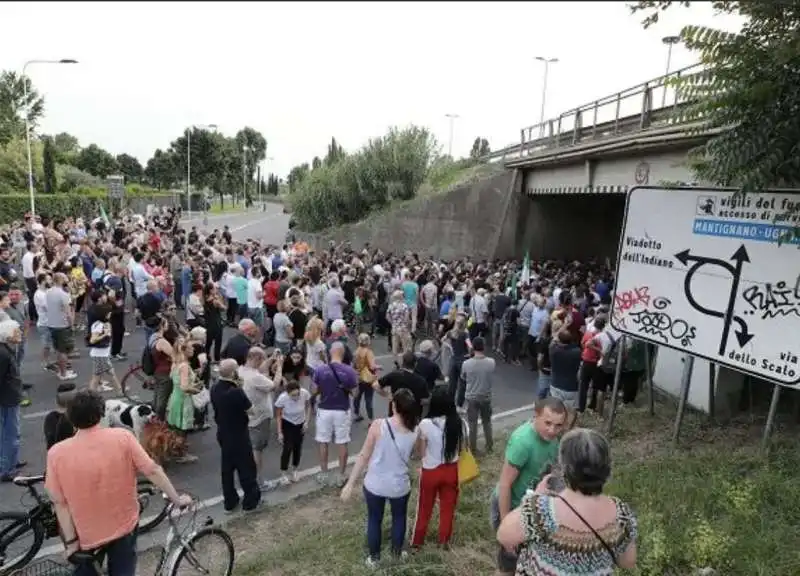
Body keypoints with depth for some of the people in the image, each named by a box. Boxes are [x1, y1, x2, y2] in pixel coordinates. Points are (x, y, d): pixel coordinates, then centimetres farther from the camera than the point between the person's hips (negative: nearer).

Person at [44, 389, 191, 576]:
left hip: (87, 536, 1)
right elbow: (153, 471, -15)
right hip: (124, 527, 0)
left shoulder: (56, 453, -16)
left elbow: (59, 503, -11)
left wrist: (70, 541, -1)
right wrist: (177, 499, -4)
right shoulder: (122, 437, -18)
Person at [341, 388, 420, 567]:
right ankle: (397, 553, 47)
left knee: (374, 520, 24)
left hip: (375, 484, -1)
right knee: (399, 518, 29)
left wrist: (350, 484, -6)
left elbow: (363, 456, -14)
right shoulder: (415, 431, -12)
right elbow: (413, 455, 5)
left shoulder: (378, 425, -20)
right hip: (400, 485, 1)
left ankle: (374, 558, 40)